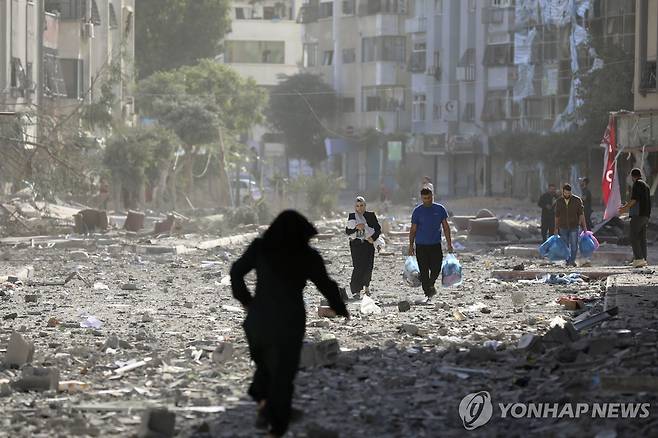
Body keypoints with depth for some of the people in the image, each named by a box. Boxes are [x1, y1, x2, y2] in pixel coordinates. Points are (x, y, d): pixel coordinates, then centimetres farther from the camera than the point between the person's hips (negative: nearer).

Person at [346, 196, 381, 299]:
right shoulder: (352, 216, 7)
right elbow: (347, 231, 2)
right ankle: (356, 291, -14)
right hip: (356, 244, -1)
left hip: (368, 244, 1)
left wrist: (373, 238, -10)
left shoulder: (371, 215, 7)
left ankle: (366, 285, 26)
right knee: (358, 267, -12)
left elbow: (378, 229, 7)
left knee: (368, 267, -1)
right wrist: (356, 228, -15)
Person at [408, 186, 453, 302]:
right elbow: (413, 230, 6)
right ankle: (427, 293, 8)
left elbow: (446, 227, 9)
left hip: (436, 245, 1)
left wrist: (449, 244, 4)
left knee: (436, 269, -7)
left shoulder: (440, 209, 5)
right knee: (424, 271, -1)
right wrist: (411, 246, 2)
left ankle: (431, 285, 21)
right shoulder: (417, 211, 2)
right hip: (421, 245, -1)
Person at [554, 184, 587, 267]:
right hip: (563, 227, 2)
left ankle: (572, 260, -2)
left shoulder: (577, 200, -3)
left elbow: (581, 214, 0)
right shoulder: (559, 202, 3)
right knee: (565, 246, 5)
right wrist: (556, 228, 8)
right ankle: (568, 261, 15)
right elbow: (557, 216, 9)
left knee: (574, 245, -10)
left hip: (574, 227, -2)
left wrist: (584, 226, -2)